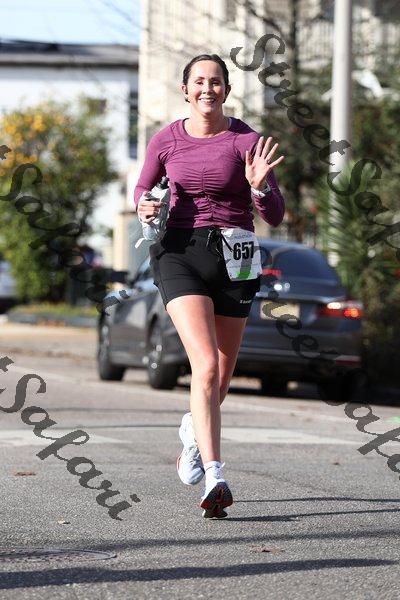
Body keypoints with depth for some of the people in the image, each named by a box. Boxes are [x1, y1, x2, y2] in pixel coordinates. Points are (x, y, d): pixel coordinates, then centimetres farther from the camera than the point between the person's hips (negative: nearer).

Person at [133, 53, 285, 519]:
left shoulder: (246, 141, -1)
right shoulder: (166, 141, 4)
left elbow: (274, 217, 0)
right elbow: (142, 187, 21)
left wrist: (259, 187, -21)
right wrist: (144, 207, -2)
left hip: (234, 256, 1)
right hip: (180, 254, -1)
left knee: (221, 377, 13)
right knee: (206, 366, -21)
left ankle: (193, 433, 48)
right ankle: (215, 480, -25)